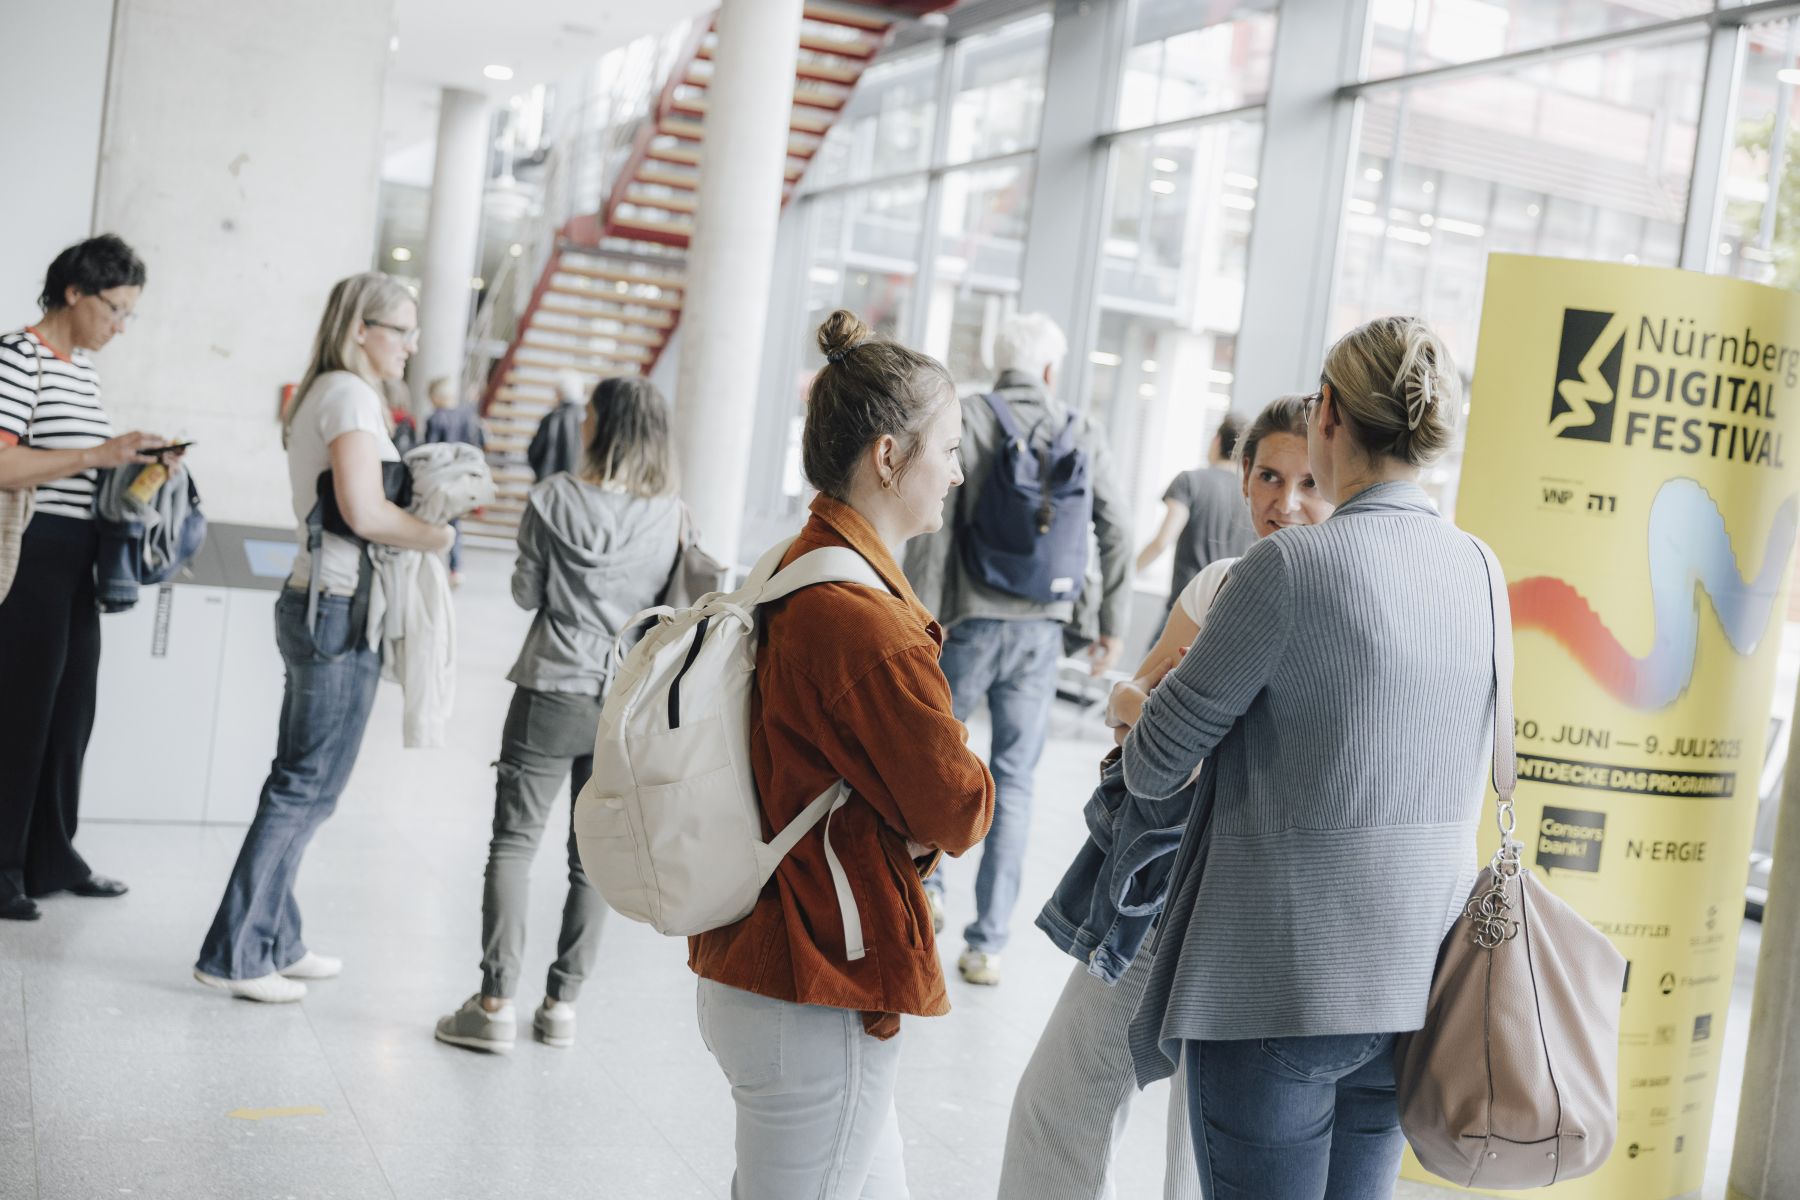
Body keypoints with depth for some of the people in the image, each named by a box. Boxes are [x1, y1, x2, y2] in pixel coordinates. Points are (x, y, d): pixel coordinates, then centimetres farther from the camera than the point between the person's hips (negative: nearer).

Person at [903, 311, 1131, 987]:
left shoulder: (966, 419, -4)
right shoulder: (1083, 434, 4)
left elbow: (936, 519, -13)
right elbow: (1117, 530, 2)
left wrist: (923, 614, -11)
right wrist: (1113, 625, 9)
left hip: (972, 621, -2)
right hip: (1041, 631, 2)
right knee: (1013, 784, 7)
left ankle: (925, 883, 15)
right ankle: (987, 944, 8)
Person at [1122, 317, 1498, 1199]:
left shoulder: (1290, 566, -18)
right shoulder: (1479, 571, 2)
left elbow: (1154, 766, -12)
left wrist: (1142, 762, 12)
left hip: (1277, 986, -6)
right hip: (1416, 982, 7)